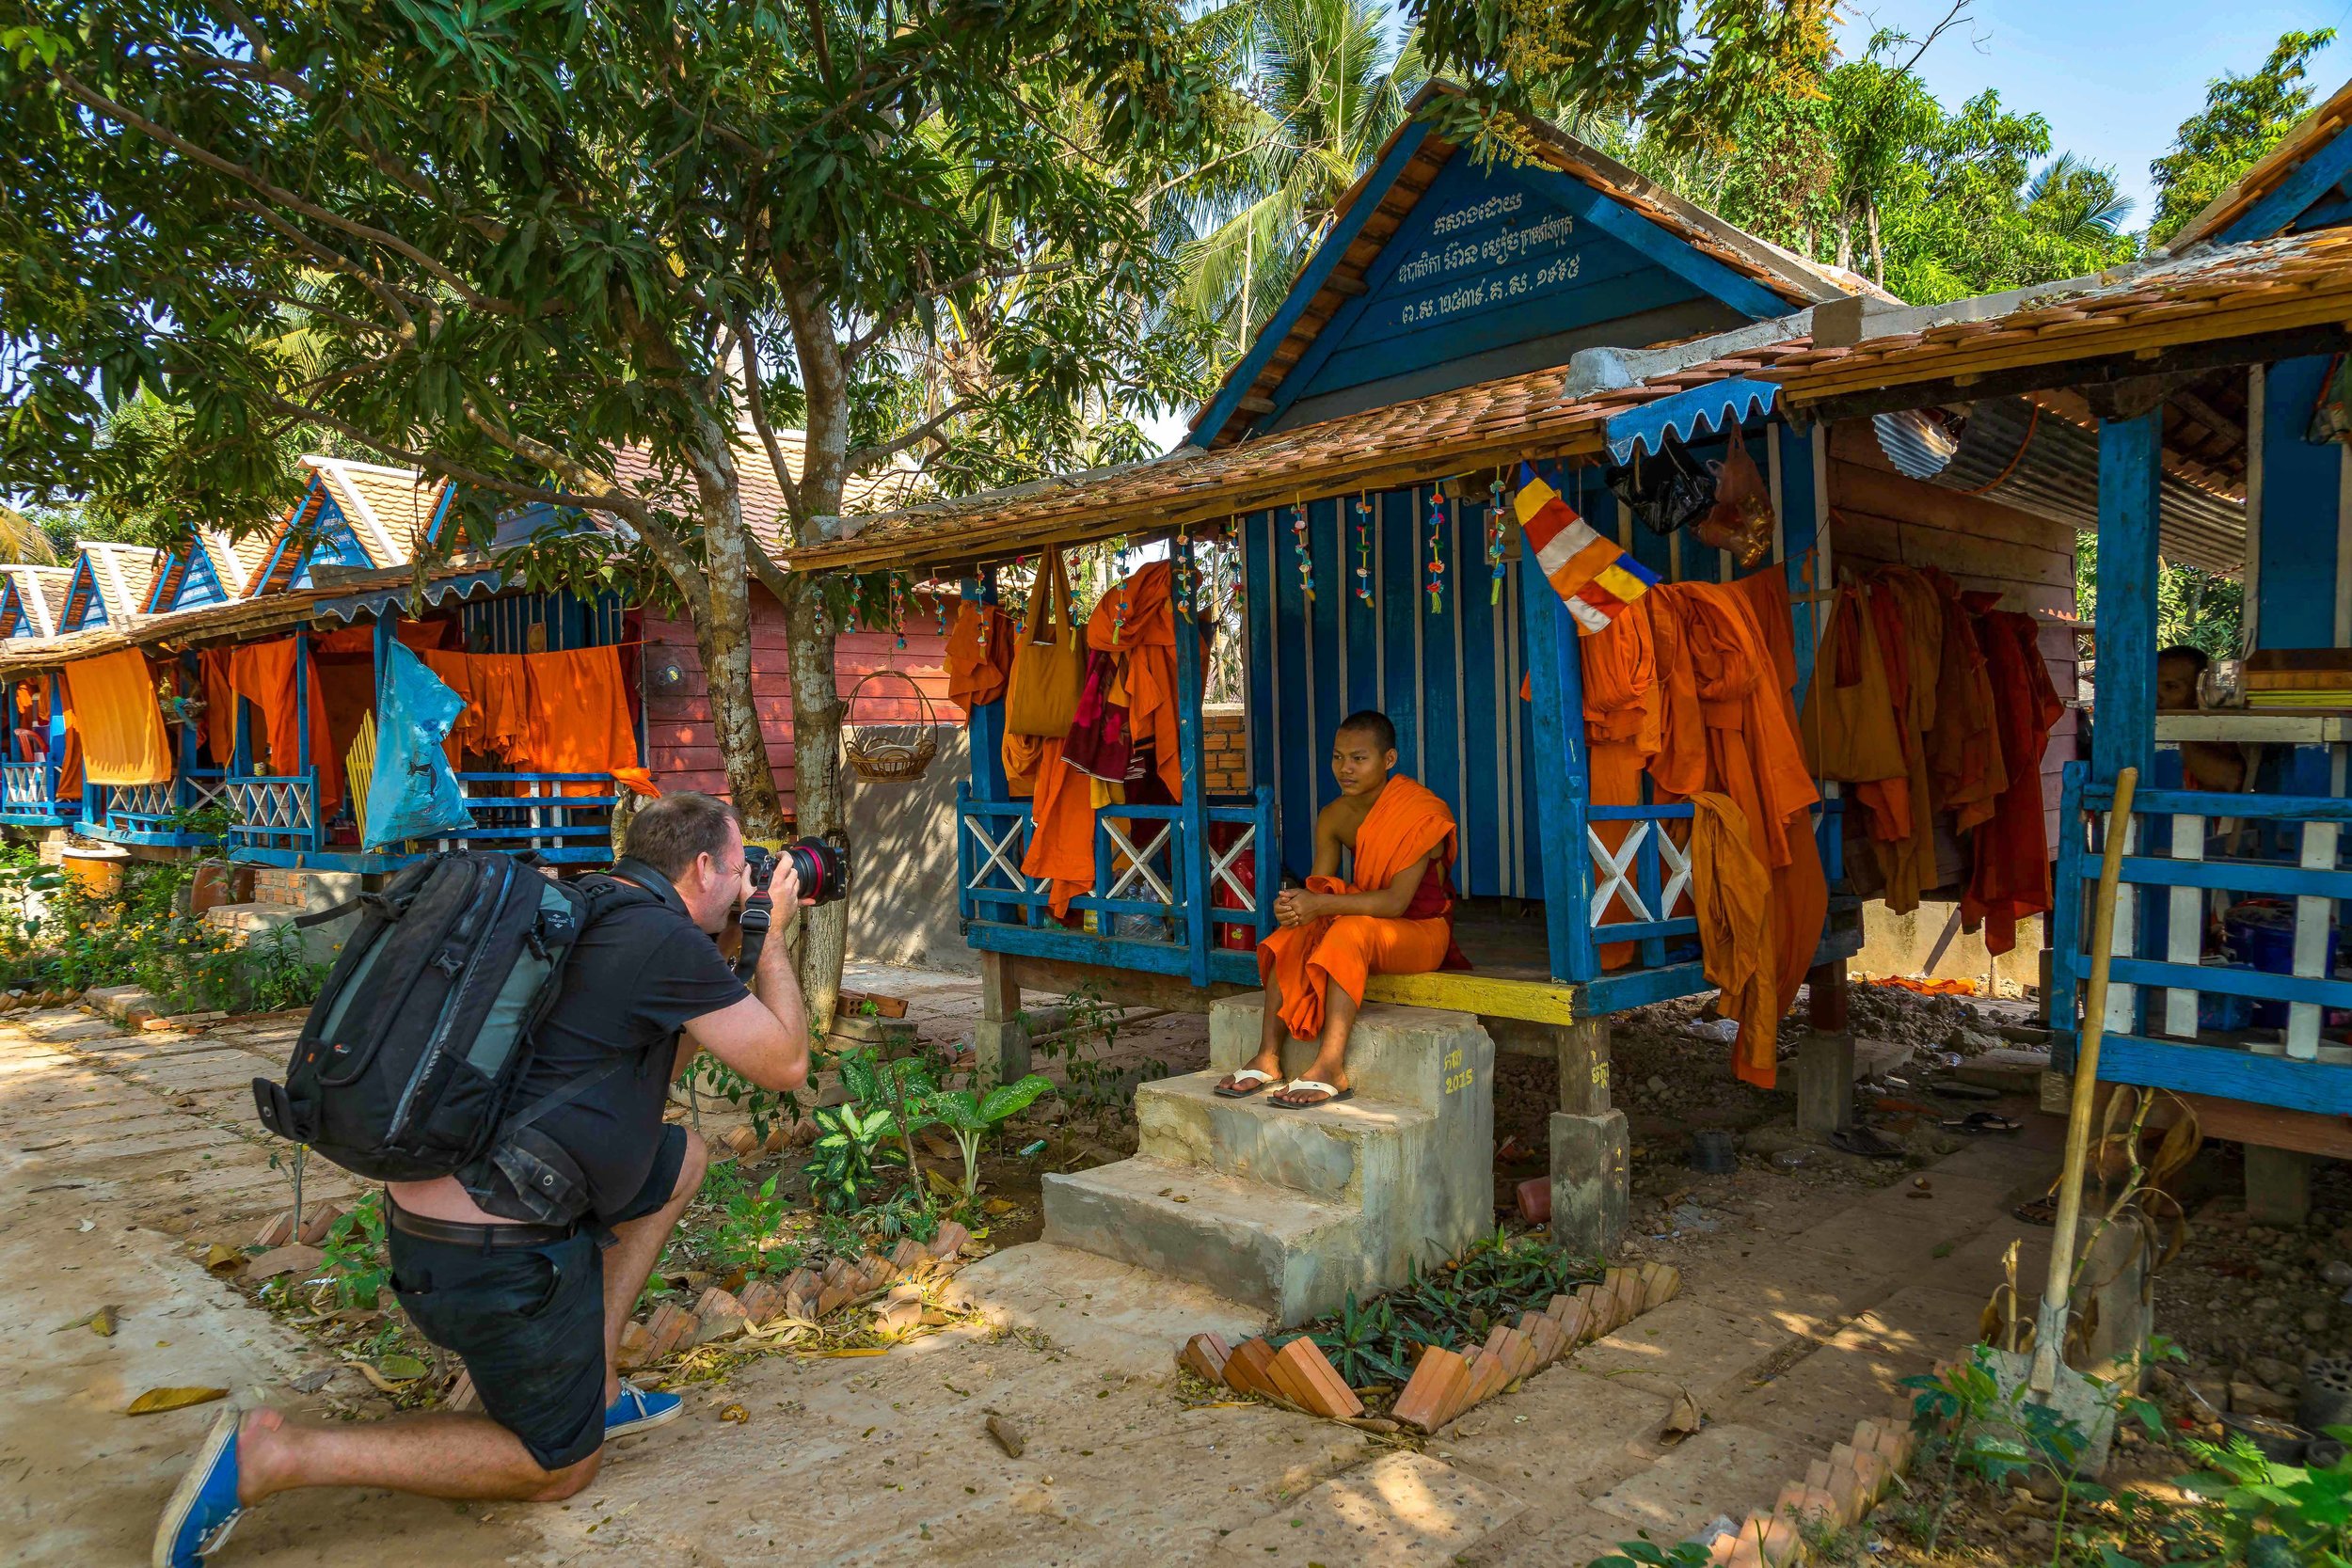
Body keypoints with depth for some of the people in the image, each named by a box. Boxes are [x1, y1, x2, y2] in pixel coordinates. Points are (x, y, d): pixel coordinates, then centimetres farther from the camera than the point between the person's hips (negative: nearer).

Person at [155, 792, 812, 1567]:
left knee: (684, 1158, 23)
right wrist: (773, 937, 5)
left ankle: (594, 1383, 23)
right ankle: (272, 1454, 1)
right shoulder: (668, 940, -17)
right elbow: (785, 1066, -6)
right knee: (558, 1467, 12)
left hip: (429, 1202, 9)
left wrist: (732, 948, 20)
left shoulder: (585, 917, 12)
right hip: (498, 1253, -9)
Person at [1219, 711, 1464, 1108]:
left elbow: (1396, 901, -27)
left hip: (1422, 931, -6)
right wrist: (1296, 903, -27)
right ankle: (1268, 1056, -27)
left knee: (1351, 931, -35)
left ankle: (1330, 1068, -41)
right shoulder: (1333, 818, 1)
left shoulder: (1421, 813, -19)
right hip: (1364, 919, 6)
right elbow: (1320, 889, -2)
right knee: (1293, 935, -21)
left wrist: (1322, 904, -34)